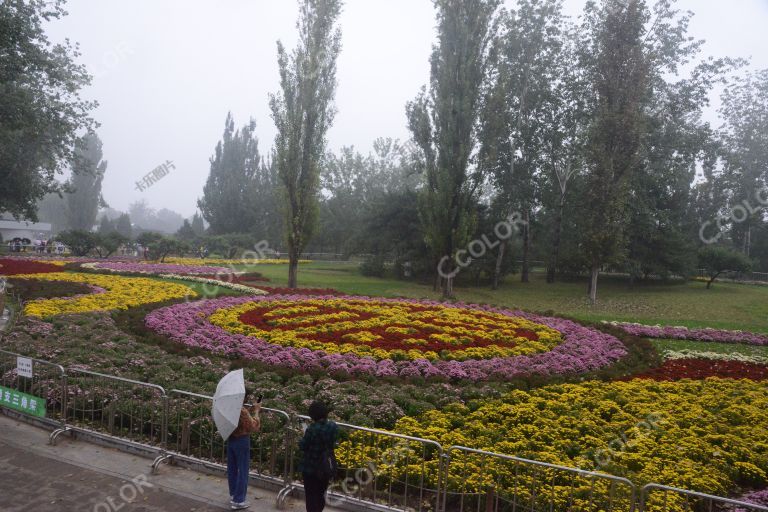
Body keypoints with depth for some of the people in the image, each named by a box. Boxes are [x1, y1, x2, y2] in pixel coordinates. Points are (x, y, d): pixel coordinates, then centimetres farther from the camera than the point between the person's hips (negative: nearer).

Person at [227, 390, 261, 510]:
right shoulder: (242, 411, -26)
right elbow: (254, 427, -23)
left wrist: (250, 410, 4)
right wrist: (256, 411, -15)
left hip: (230, 439, 8)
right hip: (241, 441, -8)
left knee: (232, 469, 19)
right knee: (242, 471, 4)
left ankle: (233, 495, 34)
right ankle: (238, 501, 11)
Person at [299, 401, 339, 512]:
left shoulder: (312, 429, -24)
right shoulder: (334, 427, -8)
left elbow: (303, 446, -15)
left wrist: (304, 436, 1)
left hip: (311, 466, -5)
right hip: (327, 466, 5)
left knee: (311, 495, 10)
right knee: (321, 494, 22)